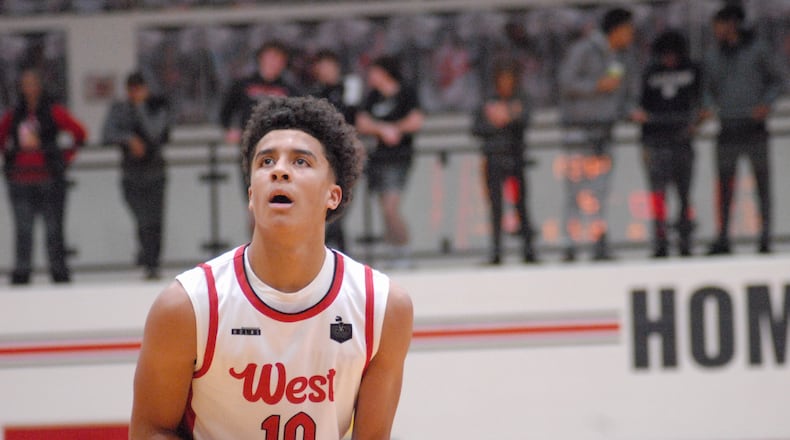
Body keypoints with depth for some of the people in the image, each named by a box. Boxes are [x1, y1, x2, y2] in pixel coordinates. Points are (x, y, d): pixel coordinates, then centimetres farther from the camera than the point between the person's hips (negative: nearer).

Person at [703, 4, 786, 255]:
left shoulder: (757, 51, 1)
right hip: (728, 129, 2)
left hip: (754, 128, -2)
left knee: (762, 182, 0)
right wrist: (709, 108, -3)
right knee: (724, 184, 0)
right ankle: (722, 239, 4)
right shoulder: (713, 58, 9)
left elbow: (777, 81, 7)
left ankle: (765, 238, 4)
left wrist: (766, 103, -9)